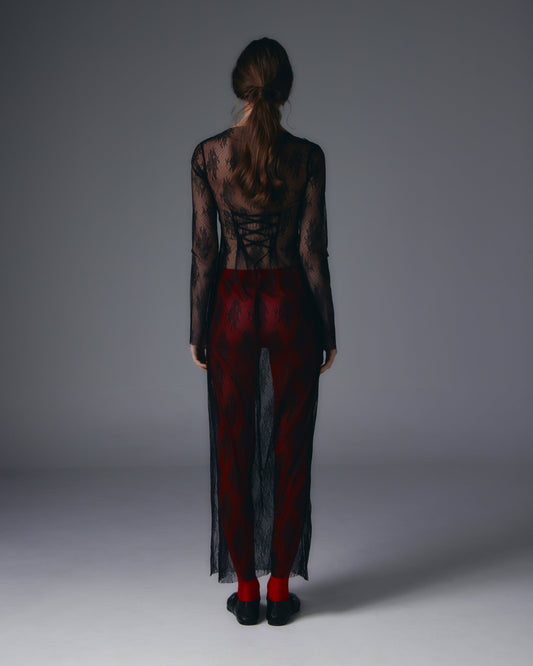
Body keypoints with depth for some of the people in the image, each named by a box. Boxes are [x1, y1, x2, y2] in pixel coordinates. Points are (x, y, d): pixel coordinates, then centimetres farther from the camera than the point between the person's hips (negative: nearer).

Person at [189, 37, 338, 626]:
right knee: (290, 449, 8)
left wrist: (198, 330, 5)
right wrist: (328, 330, 4)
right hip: (290, 305, 0)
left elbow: (204, 250, -3)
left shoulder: (208, 154, -4)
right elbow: (313, 250, -5)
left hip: (232, 306, 1)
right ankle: (280, 588, 16)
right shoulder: (307, 156, -5)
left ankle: (245, 590, 17)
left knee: (234, 449, 9)